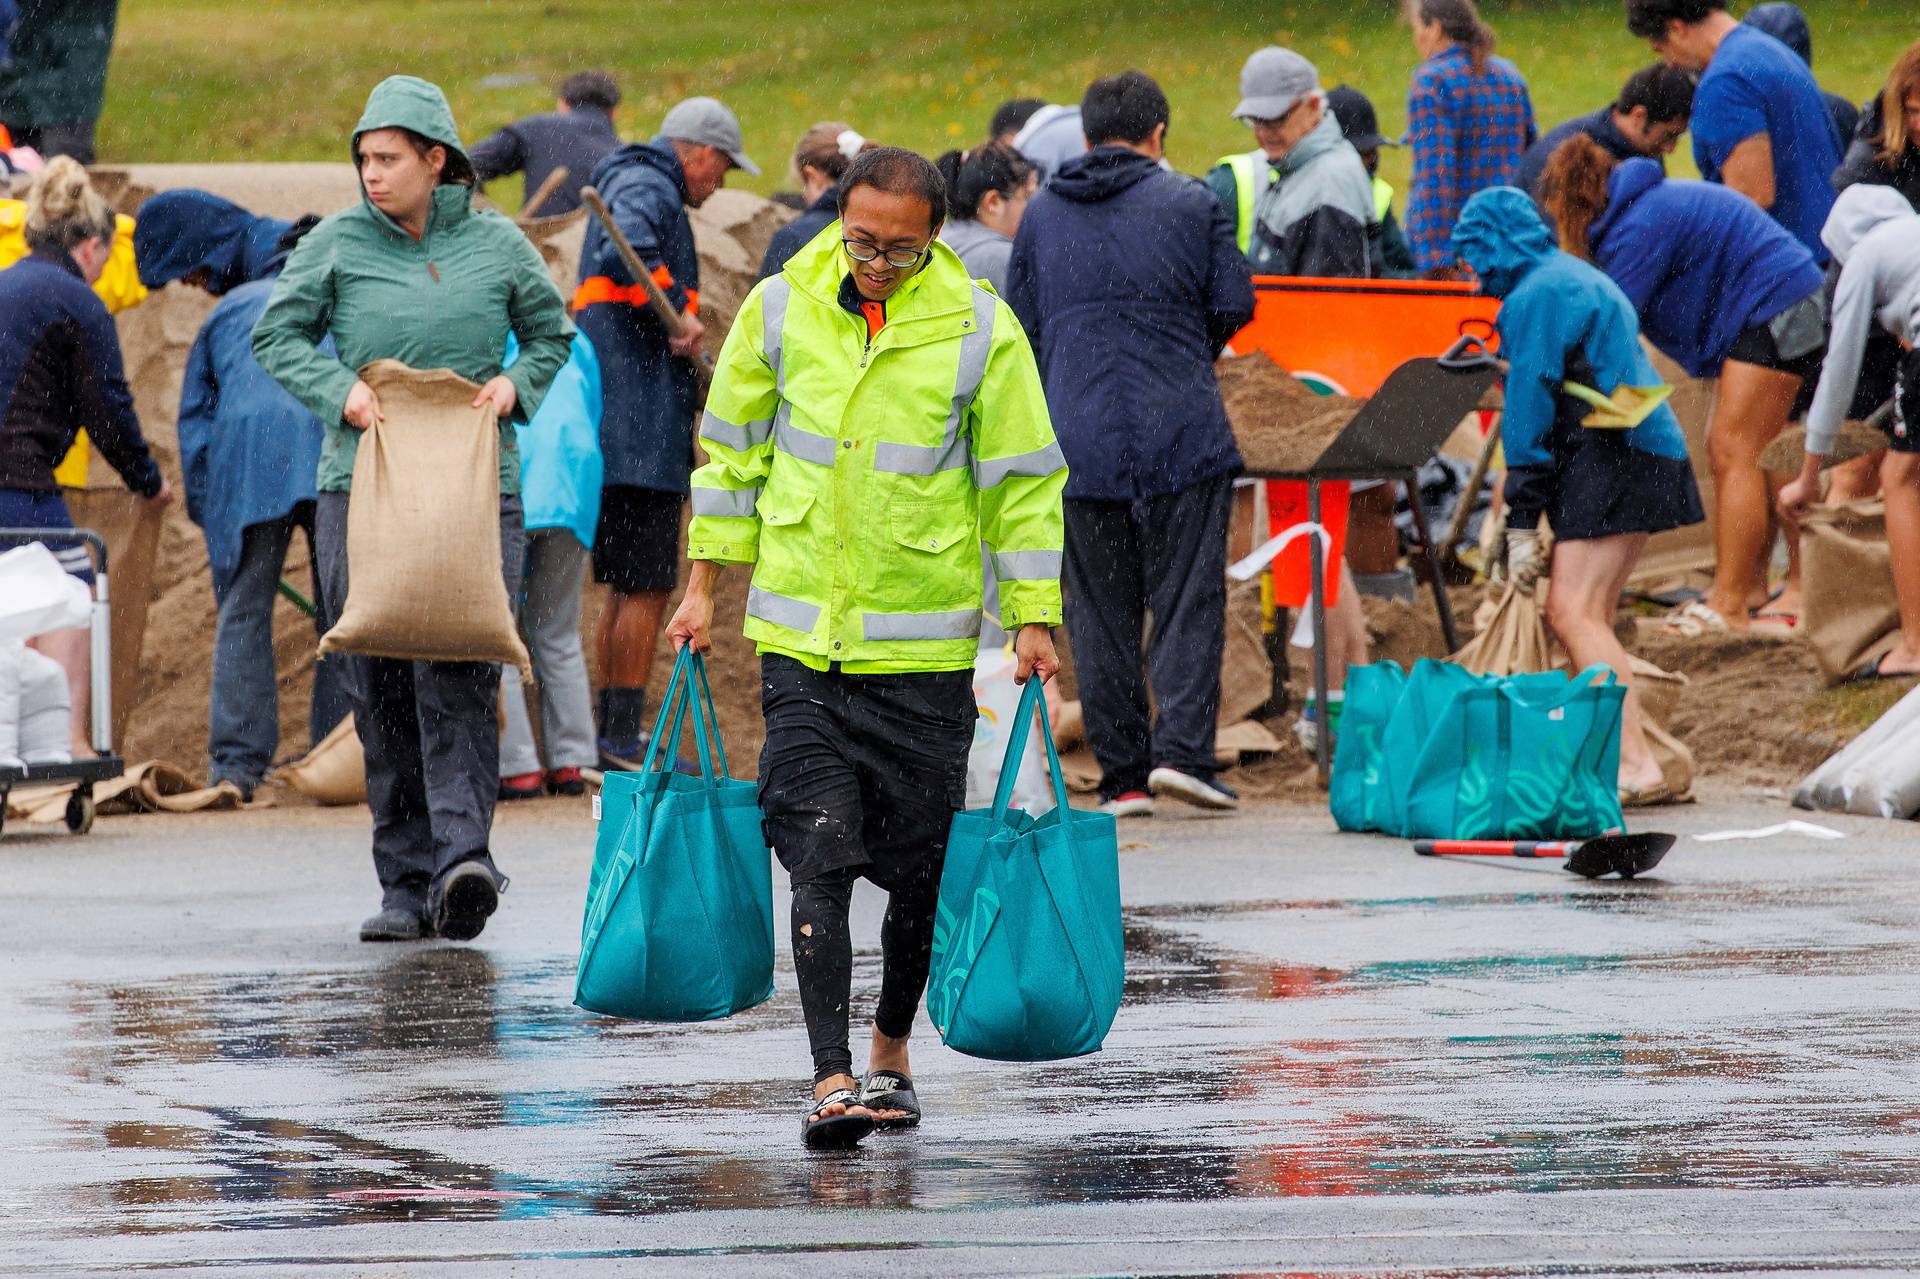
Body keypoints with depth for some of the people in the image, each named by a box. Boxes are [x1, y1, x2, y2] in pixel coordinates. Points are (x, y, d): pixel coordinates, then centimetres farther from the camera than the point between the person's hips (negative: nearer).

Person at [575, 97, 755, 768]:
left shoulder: (630, 184, 23)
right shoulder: (649, 190, -10)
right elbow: (627, 254, -31)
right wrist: (679, 311, -22)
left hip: (609, 427, 11)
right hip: (641, 431, -11)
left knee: (625, 586, 16)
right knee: (647, 587, -9)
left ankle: (613, 731, 20)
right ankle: (624, 738, -10)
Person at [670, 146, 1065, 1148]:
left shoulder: (980, 331, -6)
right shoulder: (780, 310, -1)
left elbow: (1023, 482, 1)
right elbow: (731, 451, 11)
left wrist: (1033, 622, -2)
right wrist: (704, 586, 10)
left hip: (925, 650, 0)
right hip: (800, 638, 0)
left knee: (920, 868, 6)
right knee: (819, 853, -10)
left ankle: (891, 1051, 28)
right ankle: (832, 1080, -14)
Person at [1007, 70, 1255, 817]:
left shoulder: (1041, 216, 10)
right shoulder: (1190, 204, 1)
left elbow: (1020, 331, 11)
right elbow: (1234, 306, 1)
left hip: (1078, 440, 2)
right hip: (1182, 433, -2)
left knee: (1100, 610, 6)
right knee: (1188, 595, 2)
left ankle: (1123, 776, 4)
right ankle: (1183, 748, -12)